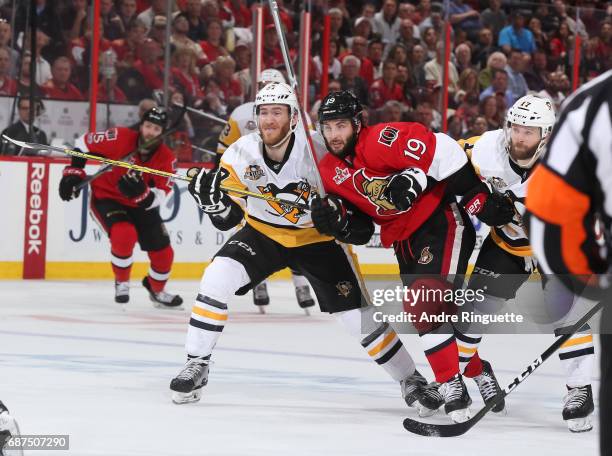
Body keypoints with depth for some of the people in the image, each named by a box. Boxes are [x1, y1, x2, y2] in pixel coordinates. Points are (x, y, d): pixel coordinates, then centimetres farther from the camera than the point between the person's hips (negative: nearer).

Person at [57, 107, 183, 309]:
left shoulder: (166, 158, -17)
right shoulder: (120, 138, -24)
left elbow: (158, 198, -23)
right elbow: (83, 143, -10)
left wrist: (140, 192, -42)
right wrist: (73, 172, -12)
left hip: (140, 204, 4)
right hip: (106, 197, -4)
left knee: (163, 252, 3)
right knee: (124, 235, -31)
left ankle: (157, 291, 34)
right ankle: (121, 283, -3)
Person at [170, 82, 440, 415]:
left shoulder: (318, 151, -25)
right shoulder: (240, 153, -17)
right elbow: (228, 218, -13)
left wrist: (356, 221, -33)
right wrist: (212, 197, -33)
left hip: (316, 238, -2)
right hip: (263, 234, 2)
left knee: (357, 316, -6)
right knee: (217, 279, -22)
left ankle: (410, 379, 13)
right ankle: (196, 365, -8)